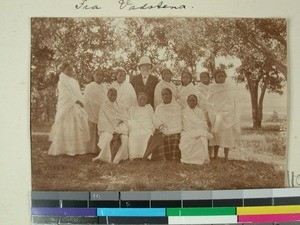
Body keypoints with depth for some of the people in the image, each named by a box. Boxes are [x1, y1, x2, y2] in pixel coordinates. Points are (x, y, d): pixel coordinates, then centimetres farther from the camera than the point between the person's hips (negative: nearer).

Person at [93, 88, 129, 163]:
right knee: (106, 138, -35)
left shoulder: (119, 106, 12)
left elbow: (124, 120, 4)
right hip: (108, 129, -2)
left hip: (119, 128, 3)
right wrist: (113, 131, -16)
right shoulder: (104, 106, 3)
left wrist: (118, 132, -12)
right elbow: (104, 122, -4)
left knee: (125, 137, -28)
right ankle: (105, 157, -21)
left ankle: (117, 158, -18)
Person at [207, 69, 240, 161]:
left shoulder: (228, 87, 10)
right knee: (216, 134, -2)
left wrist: (233, 115, 6)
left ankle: (226, 157, 2)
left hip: (227, 115, 2)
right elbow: (209, 102, 2)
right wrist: (214, 114, -6)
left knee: (227, 134, -2)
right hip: (216, 114, -1)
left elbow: (232, 102, 12)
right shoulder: (212, 87, 4)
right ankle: (215, 155, 4)